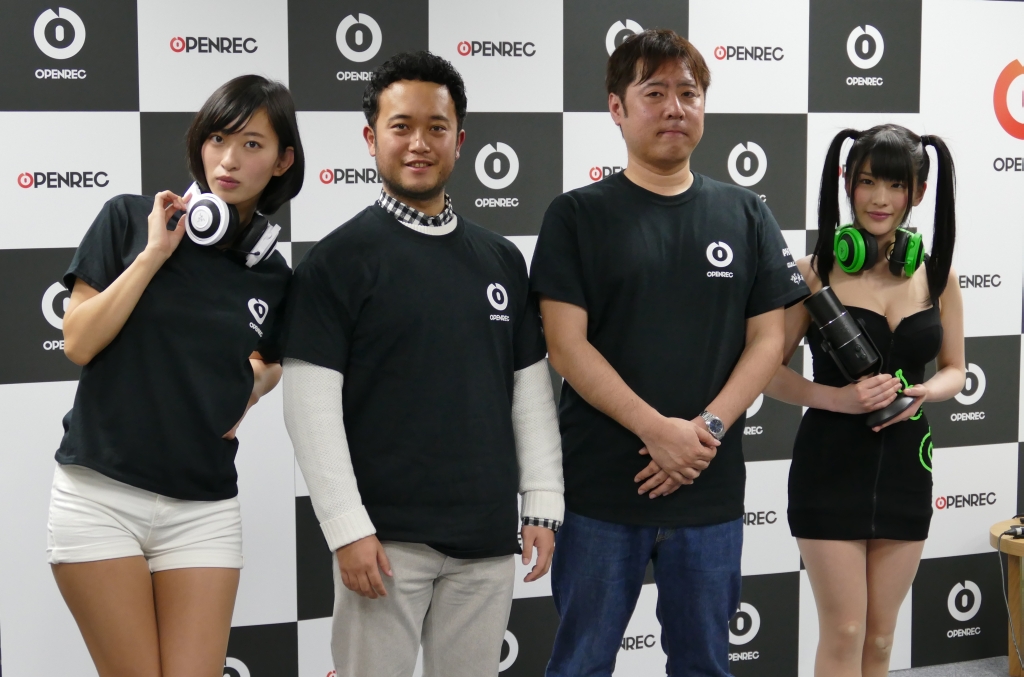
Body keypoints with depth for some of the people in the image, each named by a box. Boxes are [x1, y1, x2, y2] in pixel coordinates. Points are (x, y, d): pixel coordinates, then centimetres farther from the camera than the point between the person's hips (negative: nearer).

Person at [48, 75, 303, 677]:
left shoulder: (274, 276, 6)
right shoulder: (131, 219, -2)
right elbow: (78, 343, -7)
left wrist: (256, 383, 2)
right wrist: (153, 254, -11)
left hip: (204, 508, 3)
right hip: (102, 494, -2)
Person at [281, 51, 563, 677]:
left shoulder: (502, 259, 10)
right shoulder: (339, 259, -4)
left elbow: (531, 391, 11)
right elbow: (311, 406, -9)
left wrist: (543, 506, 5)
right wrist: (347, 529, -13)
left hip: (490, 536, 4)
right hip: (386, 538, -4)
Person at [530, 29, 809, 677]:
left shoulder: (746, 215, 8)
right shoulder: (578, 216, -1)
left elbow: (767, 339, 4)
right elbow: (567, 345, -8)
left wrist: (708, 428, -11)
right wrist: (658, 430, -17)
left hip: (713, 490, 3)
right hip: (600, 487, -2)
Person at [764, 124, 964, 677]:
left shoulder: (938, 274, 3)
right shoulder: (816, 269, -7)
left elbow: (954, 369, 12)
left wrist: (924, 392, -10)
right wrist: (838, 397, -21)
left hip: (905, 466, 4)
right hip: (830, 465, -3)